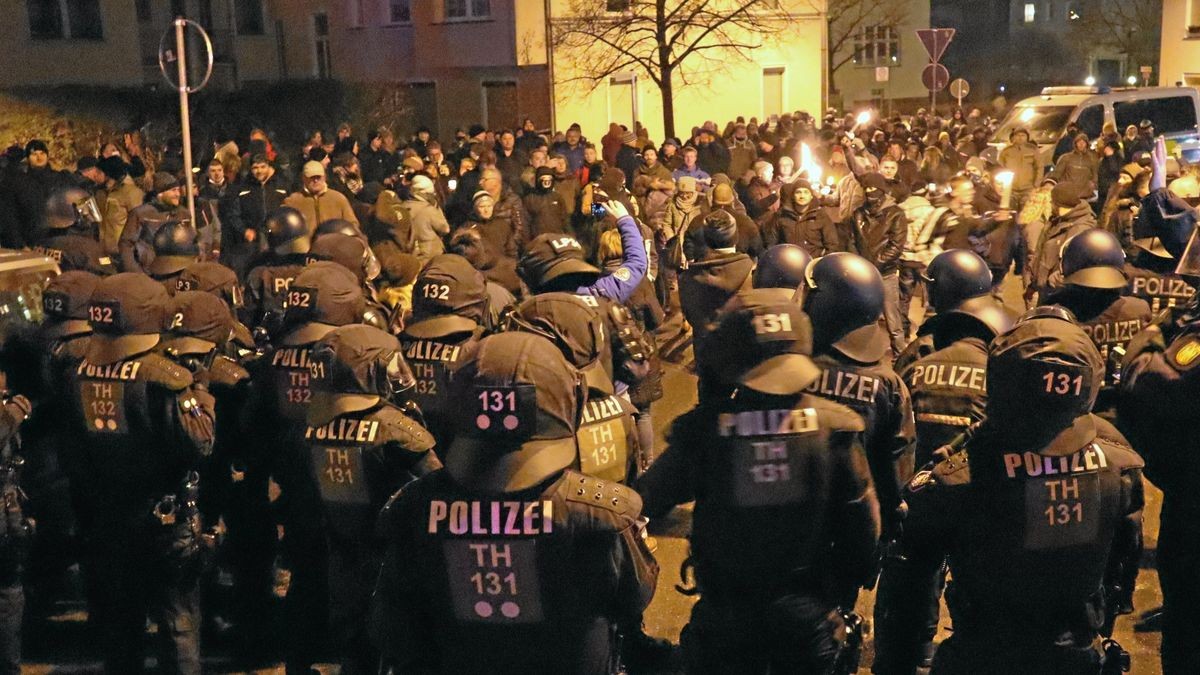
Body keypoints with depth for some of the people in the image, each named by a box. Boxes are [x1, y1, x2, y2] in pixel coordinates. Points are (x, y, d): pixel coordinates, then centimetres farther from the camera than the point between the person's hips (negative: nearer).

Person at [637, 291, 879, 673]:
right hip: (807, 614, 1)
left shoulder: (700, 429, -18)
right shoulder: (835, 427, -14)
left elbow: (645, 503, -9)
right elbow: (862, 526, -6)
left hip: (725, 617, -1)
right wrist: (843, 597, 9)